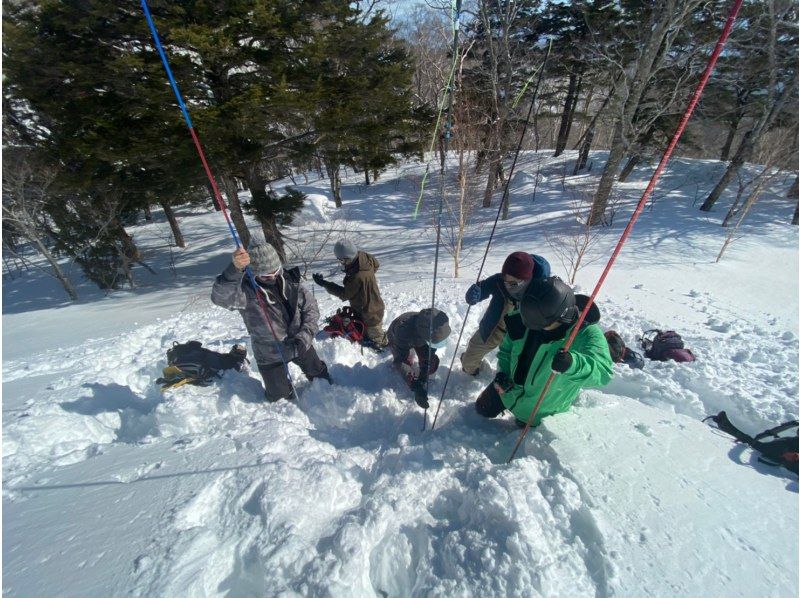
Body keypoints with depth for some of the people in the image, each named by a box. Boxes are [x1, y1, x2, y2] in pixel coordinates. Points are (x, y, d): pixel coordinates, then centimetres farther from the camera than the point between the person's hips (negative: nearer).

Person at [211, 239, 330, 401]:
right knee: (279, 396, 12)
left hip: (300, 345, 3)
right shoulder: (245, 290, -23)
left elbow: (311, 307, -7)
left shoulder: (289, 281, -13)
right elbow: (220, 296, -44)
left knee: (319, 373, 25)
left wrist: (305, 336, -21)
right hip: (271, 355, -3)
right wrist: (235, 269, -62)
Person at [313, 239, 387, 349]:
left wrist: (324, 284, -23)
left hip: (369, 313, -9)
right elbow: (376, 264, 6)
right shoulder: (364, 256, -17)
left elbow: (344, 294, -25)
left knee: (375, 336, 18)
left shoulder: (357, 277, -41)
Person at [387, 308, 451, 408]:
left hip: (419, 339, 3)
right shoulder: (404, 331, -50)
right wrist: (415, 385, -48)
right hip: (397, 339, -2)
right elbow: (399, 361, -42)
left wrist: (423, 379, -34)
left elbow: (428, 355, -27)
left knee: (432, 362, -8)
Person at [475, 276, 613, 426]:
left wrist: (573, 364, -63)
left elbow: (603, 372, -43)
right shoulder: (521, 321, -21)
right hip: (511, 387, 4)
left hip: (543, 407, -3)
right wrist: (503, 372, -18)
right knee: (483, 409, 21)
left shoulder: (586, 332, -32)